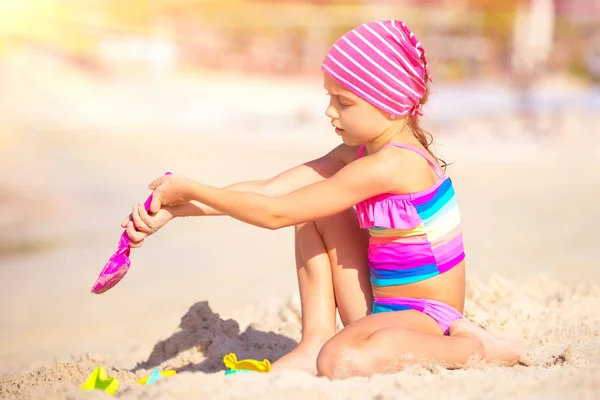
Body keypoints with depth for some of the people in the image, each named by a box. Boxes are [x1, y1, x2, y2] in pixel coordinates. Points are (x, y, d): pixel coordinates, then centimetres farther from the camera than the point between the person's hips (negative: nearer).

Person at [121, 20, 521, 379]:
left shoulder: (388, 165, -24)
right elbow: (270, 190, 2)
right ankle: (313, 343, 3)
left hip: (427, 316, -9)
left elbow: (276, 214, -20)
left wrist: (191, 190, -11)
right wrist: (172, 209, -6)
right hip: (382, 310, 9)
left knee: (340, 360, -38)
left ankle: (473, 346, -12)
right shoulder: (357, 153, 6)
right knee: (316, 209, 4)